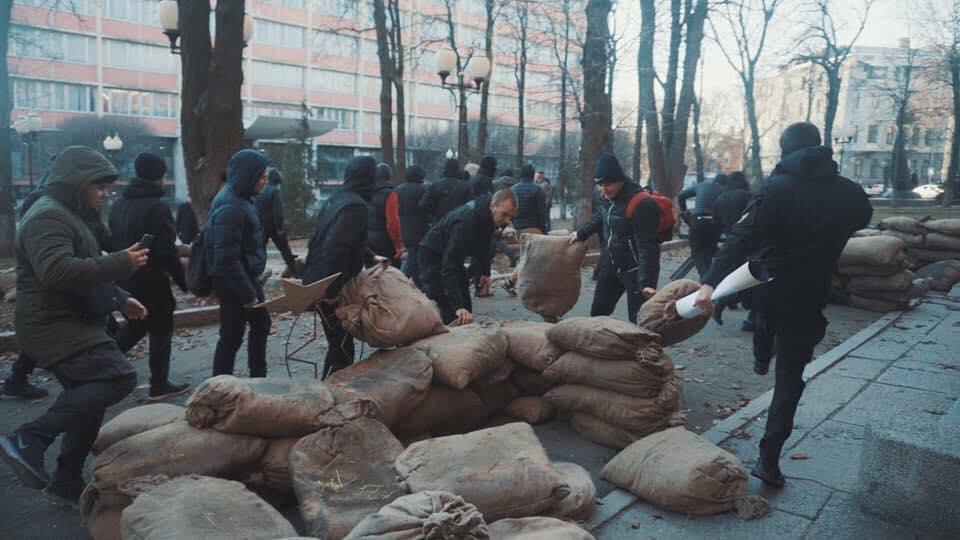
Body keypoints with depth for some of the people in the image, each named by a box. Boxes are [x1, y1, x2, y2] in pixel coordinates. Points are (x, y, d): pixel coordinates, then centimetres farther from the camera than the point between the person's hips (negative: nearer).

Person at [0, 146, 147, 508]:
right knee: (118, 377, -25)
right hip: (54, 326, -11)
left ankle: (67, 483, 26)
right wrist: (121, 262, -27)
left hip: (73, 325, 11)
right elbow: (57, 272, -31)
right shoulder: (48, 217, -15)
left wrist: (120, 299, 19)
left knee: (87, 401, 14)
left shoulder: (71, 215, 20)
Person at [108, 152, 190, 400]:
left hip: (124, 279, 8)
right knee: (161, 330, 4)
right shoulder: (157, 207, -18)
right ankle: (159, 385, 10)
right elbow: (166, 250, -20)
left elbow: (114, 241, 15)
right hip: (151, 280, -8)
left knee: (135, 325, 25)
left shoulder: (119, 204, 8)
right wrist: (183, 280, -12)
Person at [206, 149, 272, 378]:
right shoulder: (230, 208, -24)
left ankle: (258, 377, 35)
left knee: (261, 324, 20)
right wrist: (247, 293, -22)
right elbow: (227, 259, -27)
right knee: (232, 337, 1)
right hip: (233, 282, -10)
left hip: (247, 276, 10)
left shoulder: (240, 198, 7)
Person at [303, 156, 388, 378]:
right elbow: (337, 248, -27)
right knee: (342, 347, -2)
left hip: (318, 282, 9)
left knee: (339, 344, 19)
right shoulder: (357, 206, -17)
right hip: (329, 287, -9)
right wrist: (332, 291, -25)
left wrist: (371, 256, 23)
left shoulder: (337, 199, 11)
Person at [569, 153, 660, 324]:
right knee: (598, 312, 18)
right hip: (611, 265, 8)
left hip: (635, 270, -8)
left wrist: (647, 282, -35)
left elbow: (647, 247, -30)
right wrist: (581, 234, 30)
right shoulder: (609, 196, 0)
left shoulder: (641, 204, -26)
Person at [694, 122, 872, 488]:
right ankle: (769, 459, 4)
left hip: (764, 290, -1)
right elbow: (862, 218, 23)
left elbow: (741, 239, -21)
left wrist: (711, 282, -24)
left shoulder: (775, 188, -12)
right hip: (807, 298, 1)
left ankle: (761, 357, 48)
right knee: (790, 378, 8)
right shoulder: (849, 193, -1)